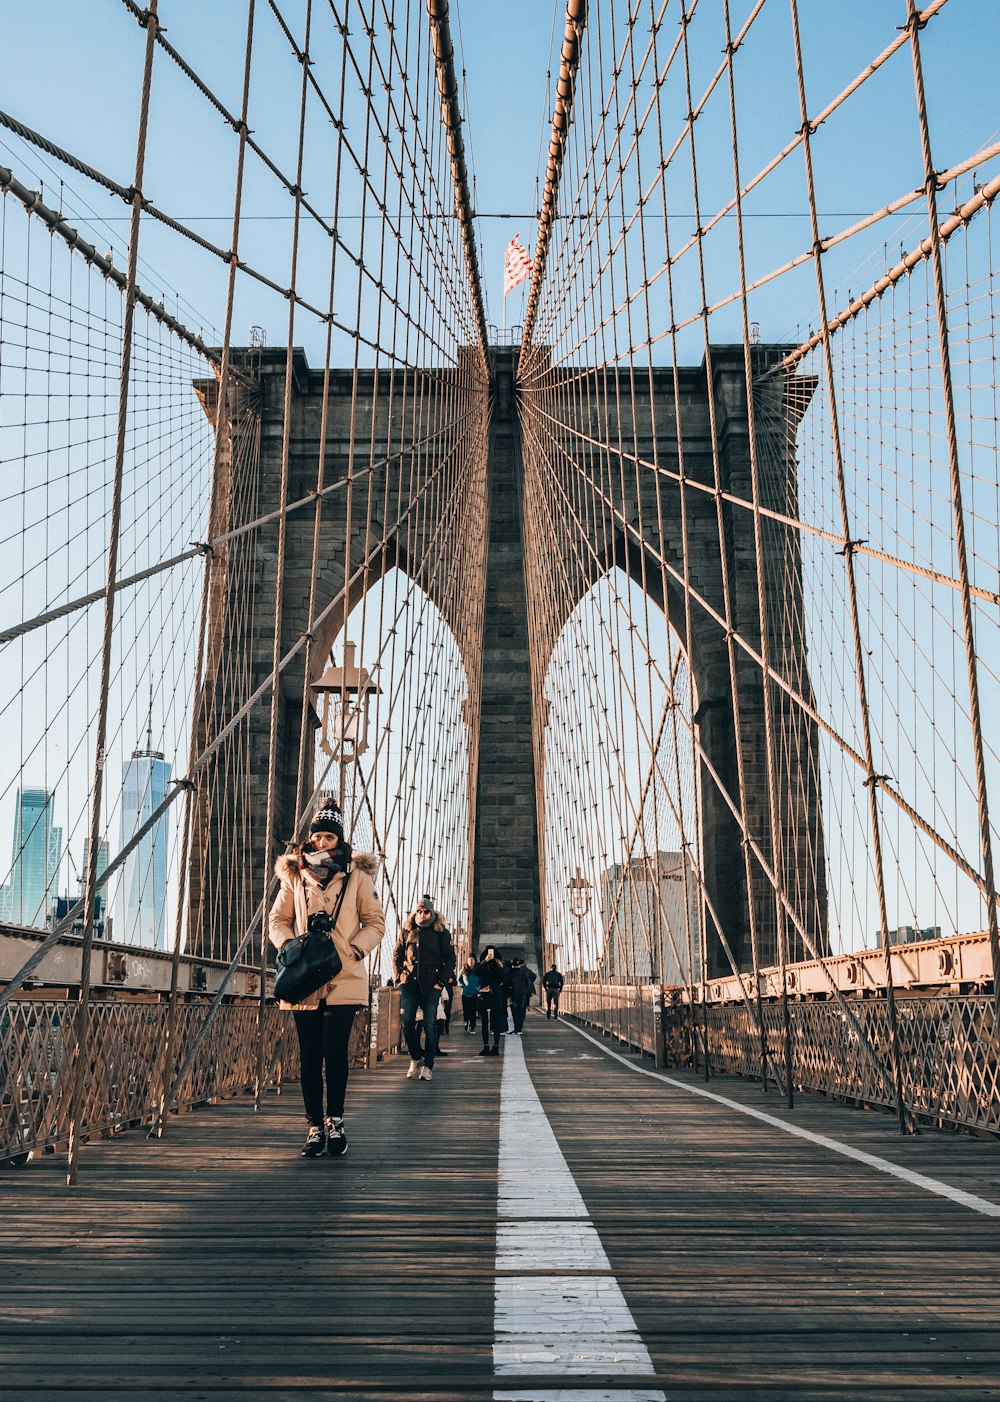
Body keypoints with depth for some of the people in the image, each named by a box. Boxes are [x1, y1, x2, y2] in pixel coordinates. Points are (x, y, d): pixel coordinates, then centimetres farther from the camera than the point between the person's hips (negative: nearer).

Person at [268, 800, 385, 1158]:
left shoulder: (357, 876, 6)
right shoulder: (294, 876, 10)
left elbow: (375, 921, 10)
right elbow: (278, 921, 15)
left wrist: (354, 950, -6)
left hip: (343, 979, -2)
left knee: (335, 1051, -10)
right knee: (310, 1056, 3)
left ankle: (335, 1121, 7)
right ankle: (315, 1127, 12)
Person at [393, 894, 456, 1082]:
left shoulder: (442, 933, 4)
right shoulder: (406, 932, 10)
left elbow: (450, 960, 4)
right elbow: (397, 956, 15)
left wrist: (441, 982, -5)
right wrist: (400, 977, 3)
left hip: (431, 986, -2)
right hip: (408, 984, 2)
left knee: (430, 1026, -3)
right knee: (407, 1024, -1)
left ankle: (428, 1066, 4)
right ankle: (416, 1058, 19)